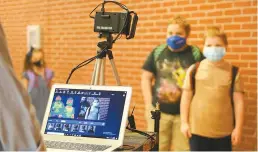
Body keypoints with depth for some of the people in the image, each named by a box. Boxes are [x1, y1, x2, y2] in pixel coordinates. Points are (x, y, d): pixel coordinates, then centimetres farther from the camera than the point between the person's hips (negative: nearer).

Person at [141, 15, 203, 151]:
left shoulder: (196, 54, -4)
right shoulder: (157, 52, 4)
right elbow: (146, 78, 8)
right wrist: (148, 104, 1)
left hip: (185, 113, -2)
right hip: (158, 112, 2)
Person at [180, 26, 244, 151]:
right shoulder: (194, 69, -3)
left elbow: (238, 101, 0)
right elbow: (186, 97, 1)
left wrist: (238, 127, -1)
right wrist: (184, 122, 0)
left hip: (224, 130, 1)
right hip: (197, 129, 0)